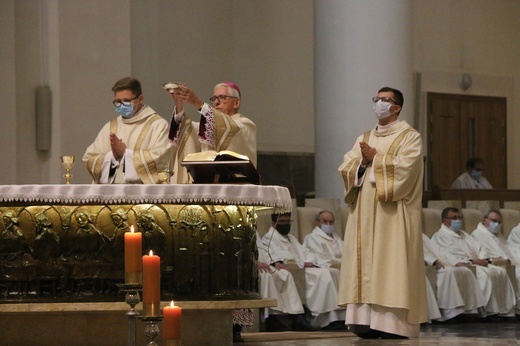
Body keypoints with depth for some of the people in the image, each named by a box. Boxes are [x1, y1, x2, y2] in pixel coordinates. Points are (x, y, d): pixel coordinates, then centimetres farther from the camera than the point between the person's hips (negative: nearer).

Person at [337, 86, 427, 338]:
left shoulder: (409, 137, 2)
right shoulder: (364, 139, 20)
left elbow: (405, 166, -14)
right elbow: (345, 168, 10)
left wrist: (375, 158, -8)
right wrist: (362, 162, -8)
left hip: (392, 214, -6)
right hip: (365, 214, 6)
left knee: (391, 264, -10)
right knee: (365, 264, -1)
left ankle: (393, 321, -12)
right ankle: (366, 320, -2)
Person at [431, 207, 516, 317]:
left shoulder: (463, 234, 29)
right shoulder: (439, 237, 3)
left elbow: (479, 248, 22)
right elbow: (447, 255, -12)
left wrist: (483, 259, -2)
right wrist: (470, 261, -17)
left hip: (477, 263, 8)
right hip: (461, 265, -8)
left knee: (501, 272, -14)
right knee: (484, 274, -33)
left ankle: (505, 309, -19)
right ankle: (488, 309, -33)